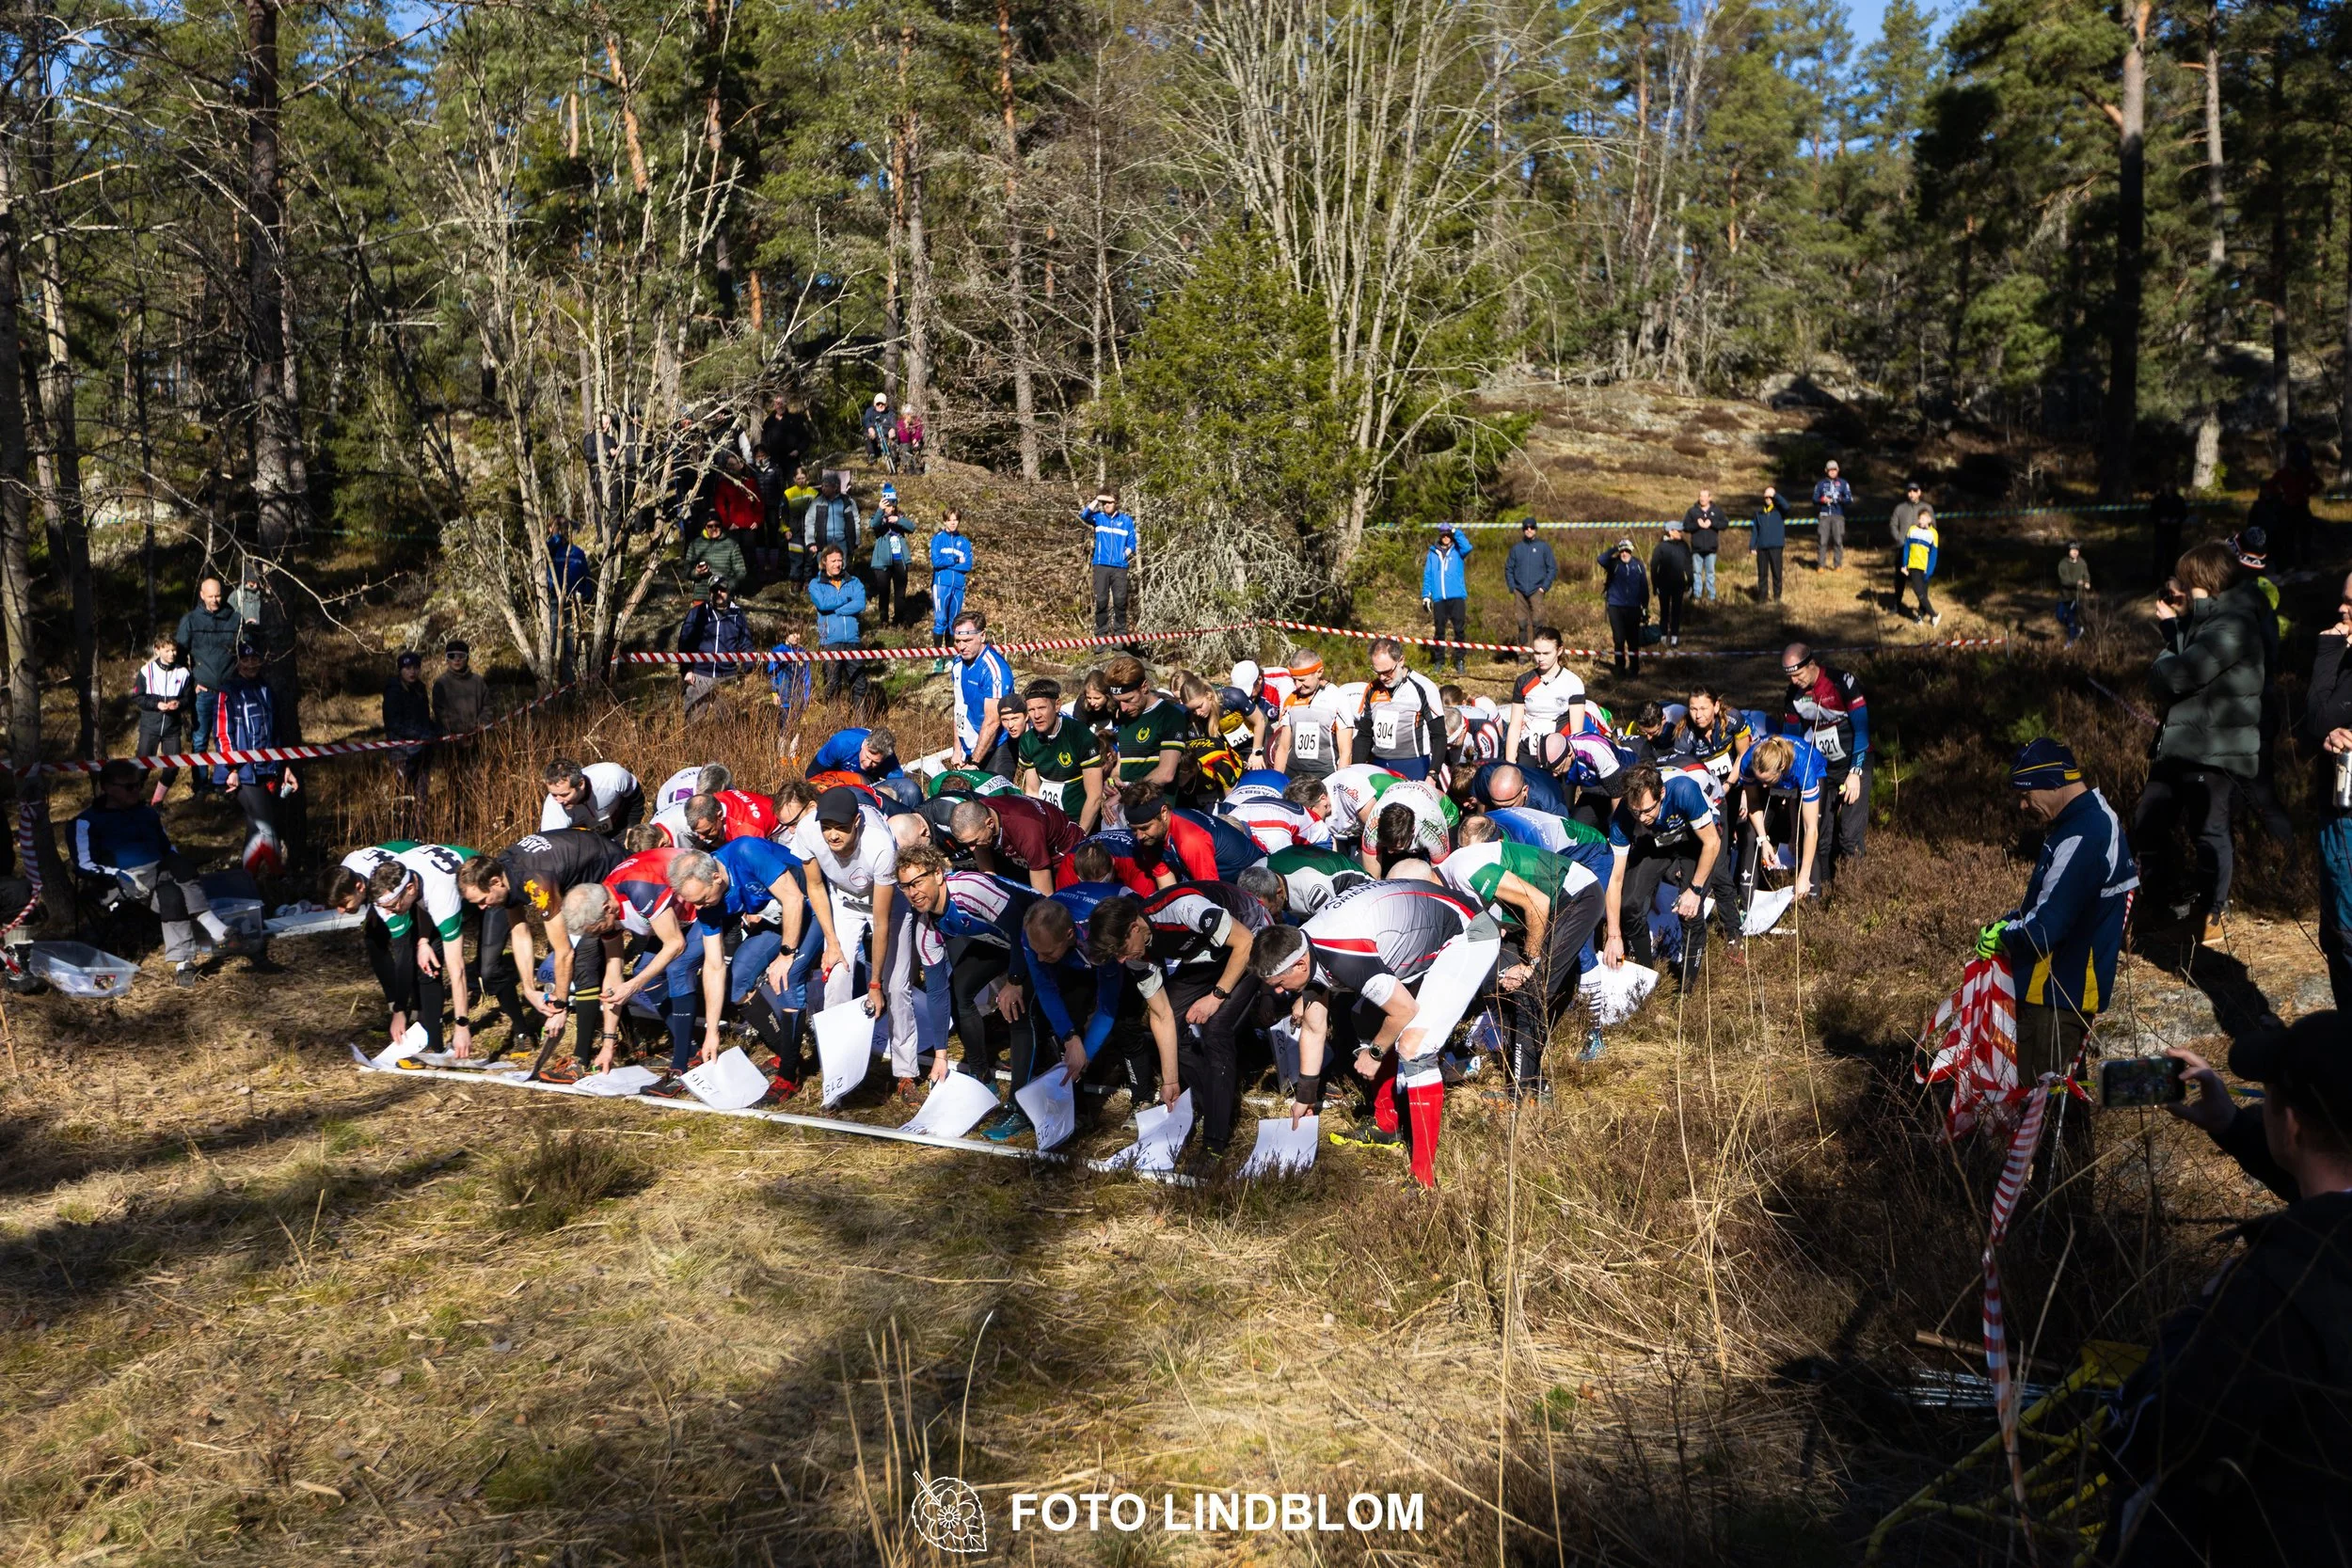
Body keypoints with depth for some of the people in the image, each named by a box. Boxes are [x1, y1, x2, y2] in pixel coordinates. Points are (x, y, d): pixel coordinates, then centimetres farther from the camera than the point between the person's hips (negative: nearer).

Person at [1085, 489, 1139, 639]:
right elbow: (1084, 516, -12)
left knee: (1120, 600, 0)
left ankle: (1121, 634, 8)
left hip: (1120, 567, 0)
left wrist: (1128, 551, -8)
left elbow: (1132, 542, 10)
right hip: (1101, 565, 0)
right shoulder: (1098, 518, 8)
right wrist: (1096, 501, -18)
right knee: (1101, 600, -1)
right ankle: (1101, 635, 5)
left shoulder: (1127, 521, 8)